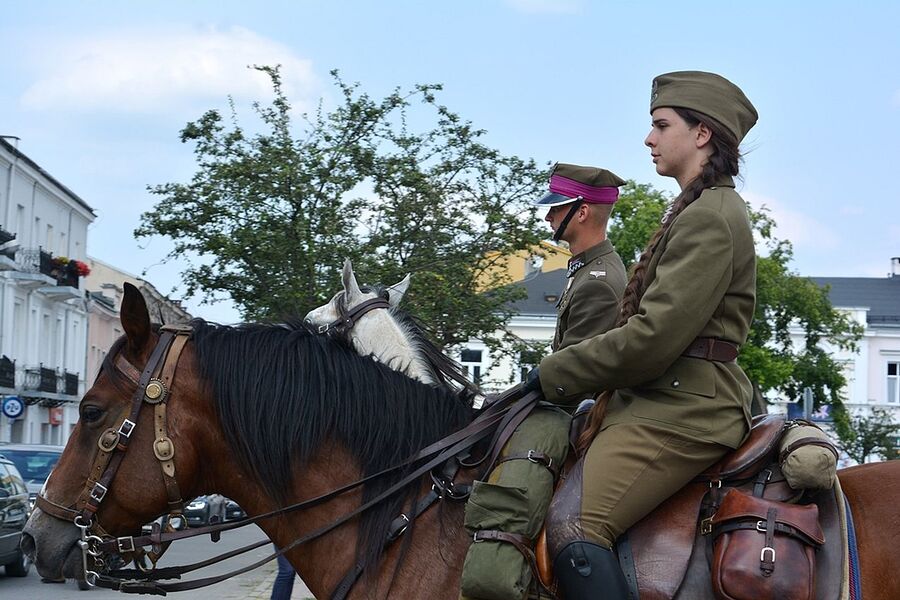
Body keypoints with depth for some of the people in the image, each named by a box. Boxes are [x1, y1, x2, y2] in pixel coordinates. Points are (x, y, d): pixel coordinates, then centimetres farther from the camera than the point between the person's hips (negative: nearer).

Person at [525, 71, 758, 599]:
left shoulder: (710, 218, -12)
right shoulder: (700, 210, 23)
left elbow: (653, 338, -19)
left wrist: (556, 373, -9)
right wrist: (565, 373, 13)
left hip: (682, 410, -11)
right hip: (657, 399, 11)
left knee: (576, 533, -27)